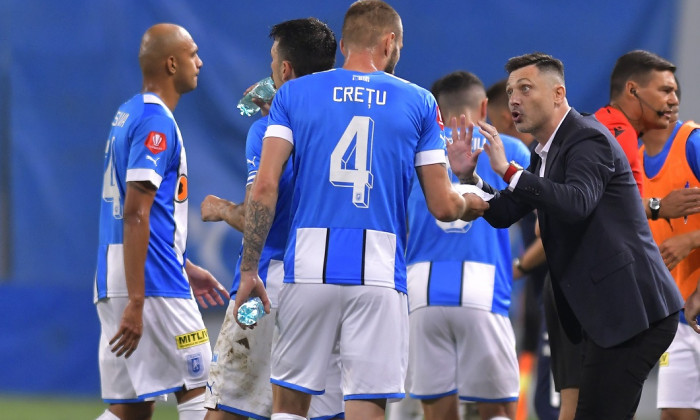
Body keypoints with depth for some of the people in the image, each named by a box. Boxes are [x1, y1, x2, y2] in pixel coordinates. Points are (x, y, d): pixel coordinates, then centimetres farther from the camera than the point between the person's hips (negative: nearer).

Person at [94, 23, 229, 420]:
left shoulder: (128, 115, 18)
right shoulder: (156, 121, -12)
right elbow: (135, 215, -19)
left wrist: (185, 267, 31)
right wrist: (135, 302, -22)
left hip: (114, 282, 9)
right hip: (151, 283, -9)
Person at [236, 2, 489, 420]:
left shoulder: (294, 94, 7)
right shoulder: (419, 102, 5)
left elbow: (265, 188, -1)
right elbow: (443, 207, 4)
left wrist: (249, 270, 4)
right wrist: (472, 203, 27)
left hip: (309, 269, 1)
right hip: (379, 274, -1)